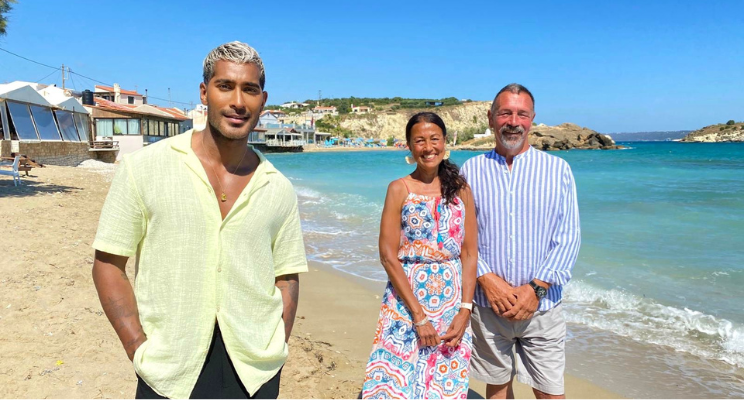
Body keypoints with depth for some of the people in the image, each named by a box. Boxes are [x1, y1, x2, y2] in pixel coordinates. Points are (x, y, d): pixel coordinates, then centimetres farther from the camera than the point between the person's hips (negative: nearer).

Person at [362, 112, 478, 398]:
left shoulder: (460, 189, 5)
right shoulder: (399, 189, -3)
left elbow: (470, 253, 3)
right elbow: (388, 256, -8)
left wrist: (465, 310, -7)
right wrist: (419, 315, -12)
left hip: (453, 306, 3)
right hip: (406, 303, -2)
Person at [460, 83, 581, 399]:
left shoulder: (558, 169, 2)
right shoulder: (471, 170, 3)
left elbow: (569, 237, -3)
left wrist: (536, 288, -13)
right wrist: (486, 278, -13)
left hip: (542, 305, 0)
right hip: (487, 304, 1)